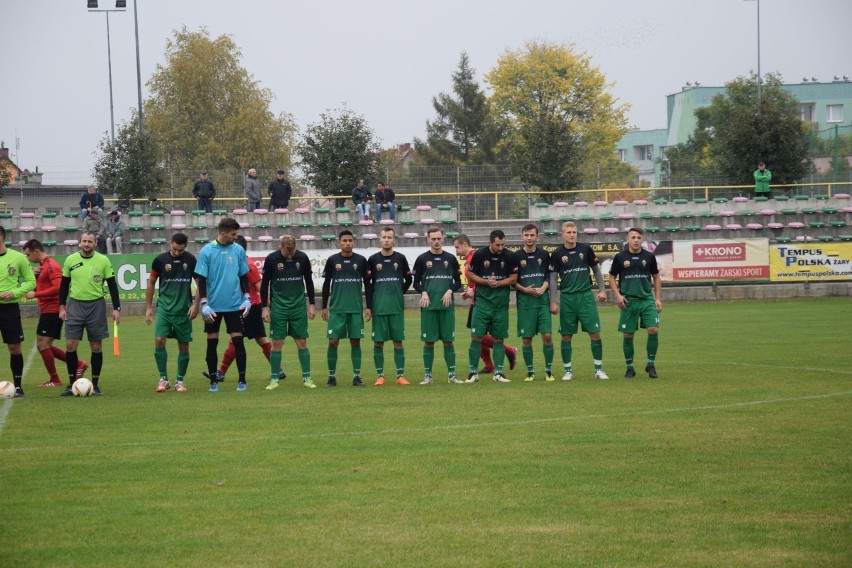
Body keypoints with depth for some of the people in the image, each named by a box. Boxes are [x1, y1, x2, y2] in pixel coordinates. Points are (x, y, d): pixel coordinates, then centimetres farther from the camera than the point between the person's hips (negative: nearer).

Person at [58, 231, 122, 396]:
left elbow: (112, 285, 1)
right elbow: (64, 284, 10)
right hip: (75, 304, 1)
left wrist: (116, 308, -3)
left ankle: (95, 384, 12)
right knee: (70, 345, -5)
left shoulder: (103, 260, -2)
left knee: (96, 347, 3)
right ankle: (72, 384, 4)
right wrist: (62, 307, 5)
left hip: (96, 305, -1)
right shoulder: (70, 260, 2)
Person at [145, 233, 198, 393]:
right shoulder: (160, 260, -1)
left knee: (183, 346, 4)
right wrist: (148, 307, 6)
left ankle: (180, 380, 17)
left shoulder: (190, 259, -2)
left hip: (184, 309, 0)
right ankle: (163, 379, -3)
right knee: (159, 341, -14)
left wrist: (195, 304, -5)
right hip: (164, 306, 0)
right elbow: (151, 283, 8)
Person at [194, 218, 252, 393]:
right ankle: (213, 380, 13)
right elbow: (201, 280, -5)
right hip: (213, 306, -2)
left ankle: (242, 380, 5)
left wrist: (247, 298, 1)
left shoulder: (238, 250, 2)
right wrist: (204, 304, -10)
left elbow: (244, 276, 11)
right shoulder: (207, 251, -6)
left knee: (238, 341, -2)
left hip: (234, 305, 2)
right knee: (212, 343, 4)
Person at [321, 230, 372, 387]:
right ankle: (332, 376, 6)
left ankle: (356, 376, 7)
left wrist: (369, 307, 3)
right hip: (336, 309, 0)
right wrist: (324, 307, 5)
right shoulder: (332, 260, 3)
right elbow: (326, 284, 8)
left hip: (356, 309, 0)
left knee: (355, 342, 2)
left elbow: (368, 284, 8)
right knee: (333, 341, -4)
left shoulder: (361, 261, 4)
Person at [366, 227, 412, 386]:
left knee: (398, 341, 1)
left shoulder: (400, 258, 4)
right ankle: (380, 376, 6)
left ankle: (401, 375, 5)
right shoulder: (373, 260, 3)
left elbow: (408, 280, 16)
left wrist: (399, 293, 9)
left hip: (397, 307, 0)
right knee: (378, 342, 0)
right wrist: (368, 306, 1)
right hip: (378, 308, 0)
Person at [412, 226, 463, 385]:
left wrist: (450, 291, -8)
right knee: (429, 341, 0)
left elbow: (458, 282, 11)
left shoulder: (450, 259, 8)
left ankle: (451, 374, 7)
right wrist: (423, 293, -11)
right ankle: (427, 375, 6)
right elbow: (416, 282, 7)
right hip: (428, 306, -1)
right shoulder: (422, 259, 5)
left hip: (447, 306, 1)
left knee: (448, 340, 2)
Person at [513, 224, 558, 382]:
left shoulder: (544, 255, 7)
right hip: (524, 302, -1)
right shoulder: (517, 256, 2)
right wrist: (524, 290, -12)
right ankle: (530, 371, 12)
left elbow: (548, 276, 8)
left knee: (547, 335, -7)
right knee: (526, 339, 0)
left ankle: (548, 371, 5)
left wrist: (543, 288, -10)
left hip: (542, 301, 1)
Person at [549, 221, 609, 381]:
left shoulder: (585, 249, 3)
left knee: (595, 333, -4)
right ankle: (568, 370, 12)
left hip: (586, 296, 1)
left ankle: (599, 369, 5)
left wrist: (602, 290, 3)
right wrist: (552, 302, -4)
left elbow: (596, 270, 11)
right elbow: (552, 278, 1)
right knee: (566, 336, 2)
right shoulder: (557, 254, -1)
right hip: (567, 297, -1)